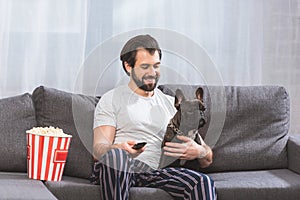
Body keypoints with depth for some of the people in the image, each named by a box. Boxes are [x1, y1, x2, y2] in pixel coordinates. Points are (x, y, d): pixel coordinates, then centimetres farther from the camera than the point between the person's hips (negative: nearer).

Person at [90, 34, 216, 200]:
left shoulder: (172, 104, 24)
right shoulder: (112, 99, 15)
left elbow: (207, 160, 19)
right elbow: (98, 149, 1)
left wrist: (199, 152, -8)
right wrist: (119, 148, -25)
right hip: (116, 168, -2)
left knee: (203, 182, -27)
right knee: (114, 156, -39)